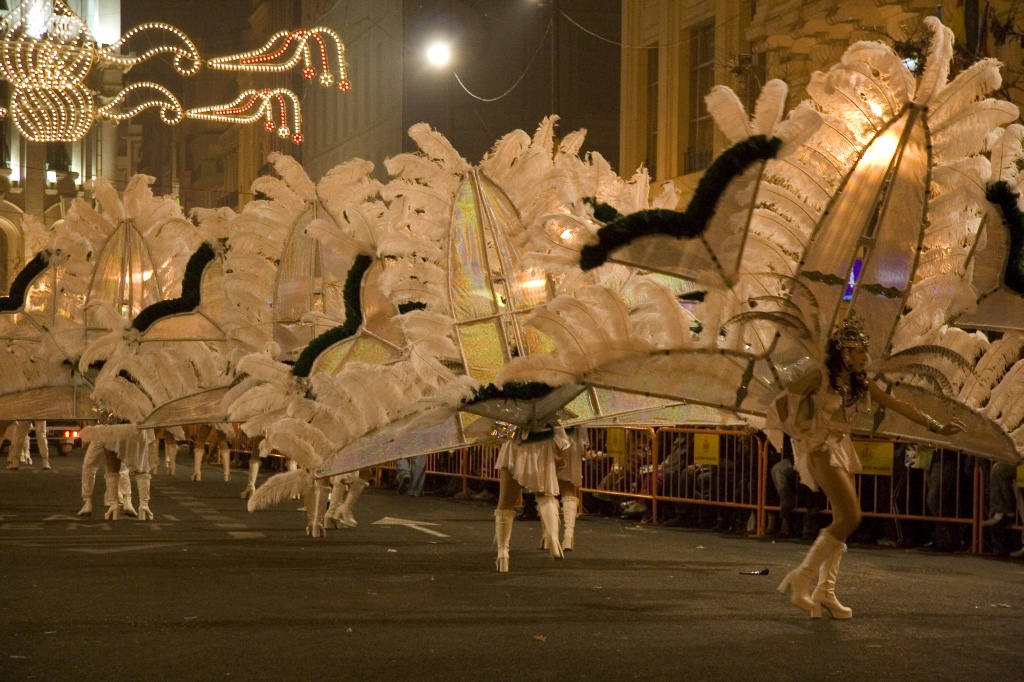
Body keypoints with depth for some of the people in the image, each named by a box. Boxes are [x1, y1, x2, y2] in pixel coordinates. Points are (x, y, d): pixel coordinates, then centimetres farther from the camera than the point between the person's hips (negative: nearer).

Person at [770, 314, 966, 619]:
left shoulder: (861, 384, 8)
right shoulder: (819, 376, -11)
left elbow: (900, 406, 9)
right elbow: (782, 402, -8)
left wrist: (936, 426, 6)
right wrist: (797, 434, -8)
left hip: (842, 449, 8)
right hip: (820, 449, -8)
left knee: (842, 519, 5)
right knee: (850, 517, -17)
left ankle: (825, 590, 10)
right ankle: (801, 577, -12)